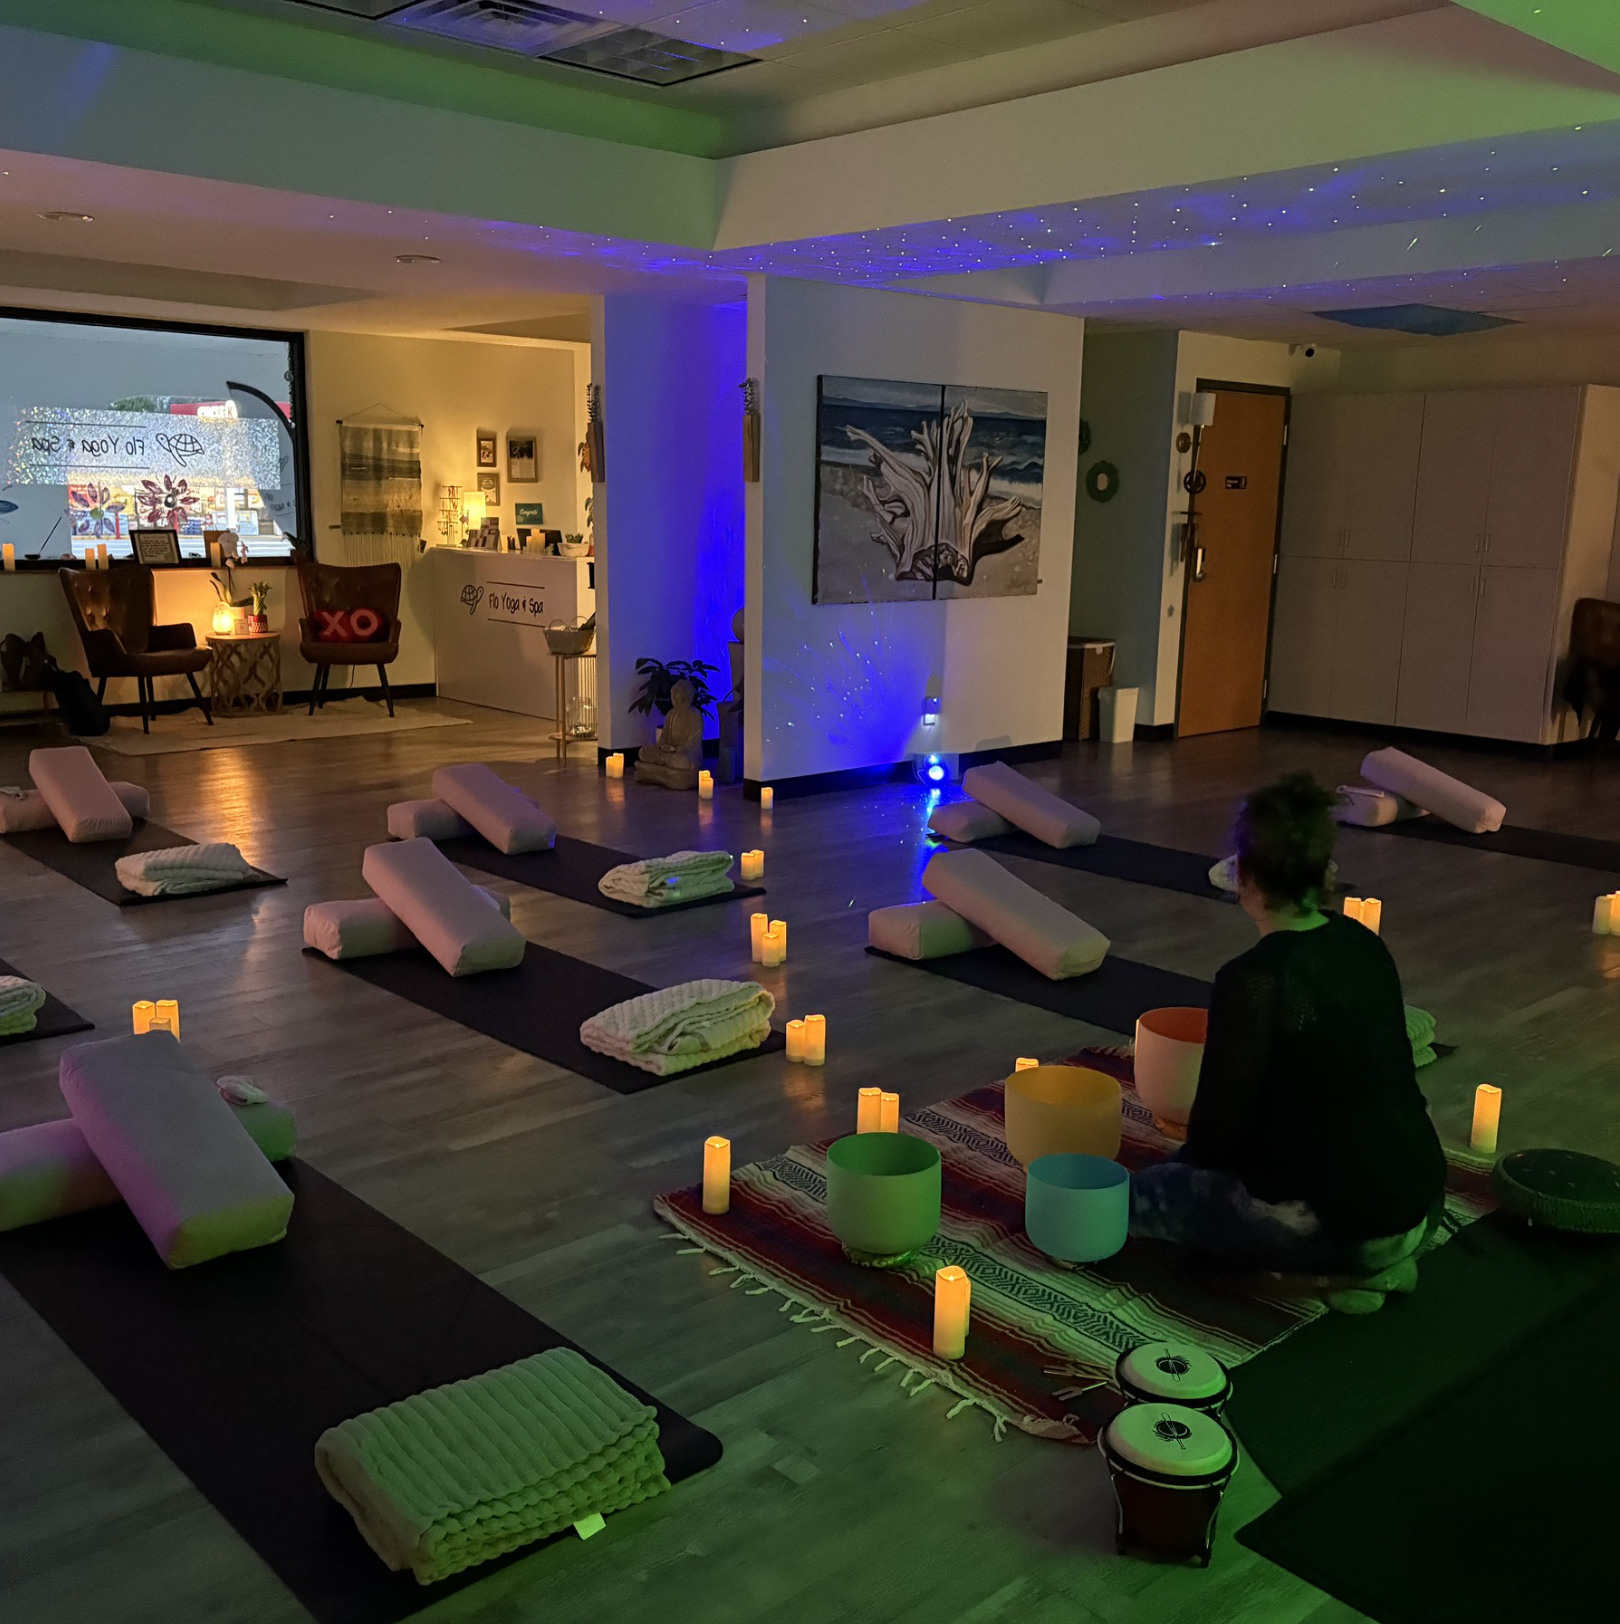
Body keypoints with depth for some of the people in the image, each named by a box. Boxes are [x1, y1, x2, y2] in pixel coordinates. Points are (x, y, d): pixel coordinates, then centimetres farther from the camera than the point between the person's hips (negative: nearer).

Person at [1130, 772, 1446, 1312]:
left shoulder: (1253, 981, -22)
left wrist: (1186, 1159, 10)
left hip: (1338, 1223, -8)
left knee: (1138, 1197, 6)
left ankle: (1346, 1265, -1)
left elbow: (1220, 1125, -15)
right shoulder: (1364, 945, 2)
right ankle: (1376, 1258, 11)